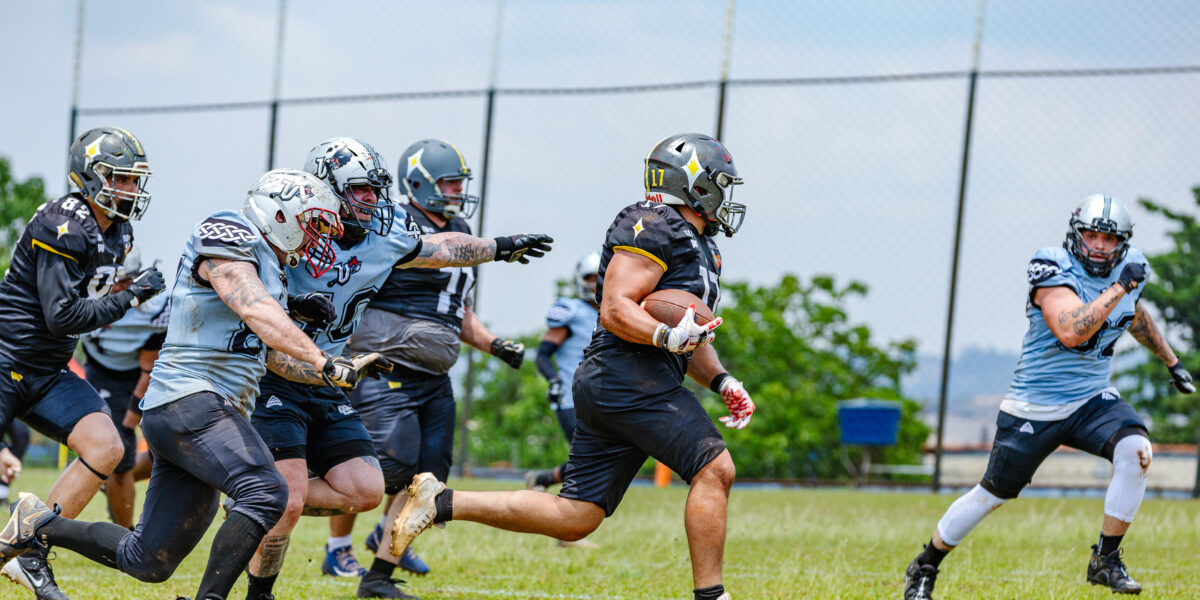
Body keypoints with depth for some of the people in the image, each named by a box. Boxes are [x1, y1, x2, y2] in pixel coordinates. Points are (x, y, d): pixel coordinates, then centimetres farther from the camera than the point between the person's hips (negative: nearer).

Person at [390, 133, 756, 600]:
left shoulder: (699, 246, 25)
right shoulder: (654, 228, -7)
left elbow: (691, 336, 31)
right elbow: (616, 310, -16)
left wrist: (721, 381, 15)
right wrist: (667, 335, -31)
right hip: (628, 374, -10)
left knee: (571, 519, 4)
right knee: (714, 469, -14)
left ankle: (442, 502, 7)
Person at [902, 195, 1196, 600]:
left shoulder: (1128, 270, 2)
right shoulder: (1055, 273, -19)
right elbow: (1071, 332, -35)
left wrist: (1171, 361, 30)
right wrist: (1119, 288, -33)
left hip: (1092, 399, 5)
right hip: (1036, 409, -5)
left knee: (1136, 451, -24)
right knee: (993, 494, 4)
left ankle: (1106, 560, -12)